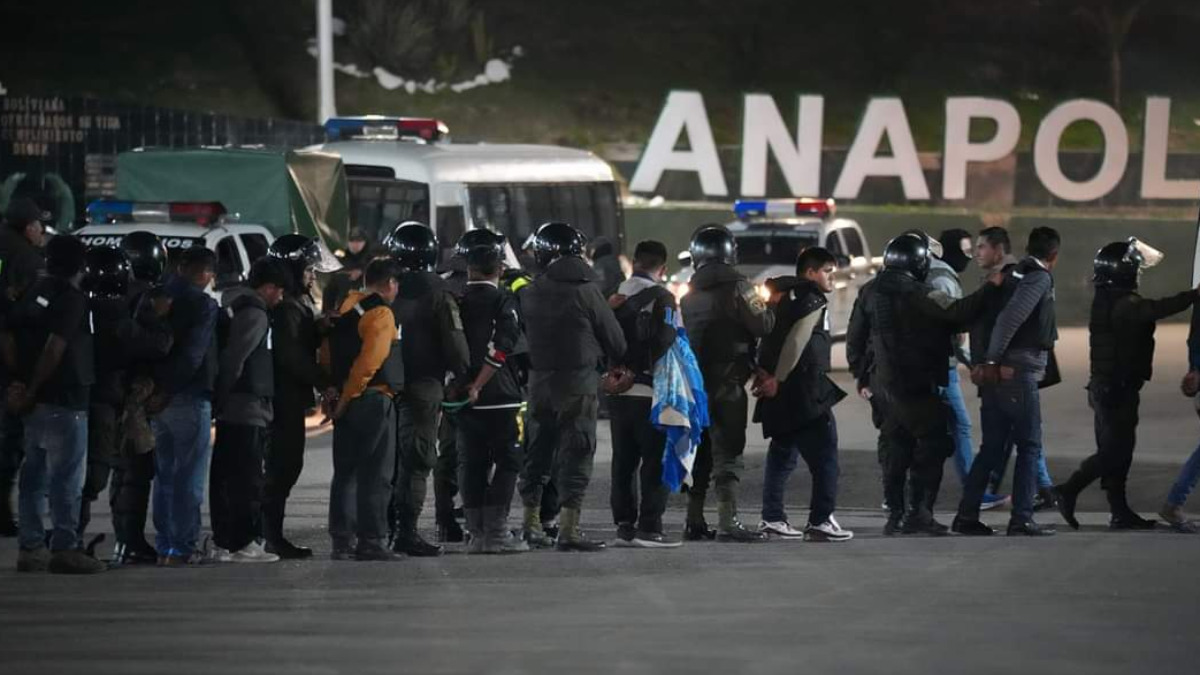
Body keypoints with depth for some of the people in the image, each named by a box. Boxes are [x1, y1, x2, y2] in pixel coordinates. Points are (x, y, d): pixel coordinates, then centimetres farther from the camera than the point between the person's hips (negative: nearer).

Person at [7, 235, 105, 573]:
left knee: (35, 476, 11)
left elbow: (10, 337, 8)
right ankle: (64, 548, -5)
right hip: (64, 400, -8)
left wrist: (20, 383, 0)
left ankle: (31, 548, 13)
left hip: (37, 402, 8)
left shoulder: (34, 293, 12)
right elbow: (54, 348, -19)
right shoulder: (73, 298, -12)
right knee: (67, 479, -5)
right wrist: (31, 391, -11)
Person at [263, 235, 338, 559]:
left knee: (285, 465, 11)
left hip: (290, 398, 10)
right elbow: (293, 355, -21)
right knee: (284, 466, -7)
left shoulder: (298, 303, 17)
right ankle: (270, 536, -5)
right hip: (285, 397, -10)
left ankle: (271, 535, 15)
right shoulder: (284, 307, -16)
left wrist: (324, 322, 3)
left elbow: (309, 342, 19)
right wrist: (325, 382, -16)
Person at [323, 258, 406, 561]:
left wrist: (333, 395, 8)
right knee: (376, 475, -4)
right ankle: (371, 541, -4)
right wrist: (346, 398, -13)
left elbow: (326, 357, 13)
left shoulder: (344, 311, 15)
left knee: (345, 473, 11)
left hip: (346, 404, 8)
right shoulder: (381, 314, -11)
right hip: (373, 400, -8)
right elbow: (369, 362, -19)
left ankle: (342, 541, 13)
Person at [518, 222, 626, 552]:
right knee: (576, 456, -2)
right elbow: (616, 341, -4)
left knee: (537, 452, 16)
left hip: (539, 384, 5)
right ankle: (568, 529, -9)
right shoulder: (586, 291, -11)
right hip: (579, 384, -4)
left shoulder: (529, 293, 0)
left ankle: (531, 522, 26)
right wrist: (616, 364, 16)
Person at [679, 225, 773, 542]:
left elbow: (686, 335, 12)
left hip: (694, 381, 7)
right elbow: (762, 325, -11)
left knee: (700, 452, 13)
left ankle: (694, 521, 16)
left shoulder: (690, 295, 11)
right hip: (726, 382, -7)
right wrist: (769, 308, 7)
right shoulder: (736, 287, -11)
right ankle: (727, 522, -12)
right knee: (727, 453, -6)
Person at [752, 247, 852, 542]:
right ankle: (820, 521, -12)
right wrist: (778, 379, -18)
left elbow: (768, 338, 13)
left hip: (780, 395, 9)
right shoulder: (814, 301, -7)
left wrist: (764, 372, 2)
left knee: (782, 453, 14)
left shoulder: (786, 297, 20)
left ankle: (772, 518, 14)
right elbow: (796, 341, -18)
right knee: (824, 454, -7)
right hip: (805, 393, -9)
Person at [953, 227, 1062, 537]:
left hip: (995, 374, 8)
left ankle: (967, 515, 9)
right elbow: (1010, 318, -20)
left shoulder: (1013, 276, 17)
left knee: (992, 448, 11)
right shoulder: (1041, 279, -8)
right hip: (1019, 373, -8)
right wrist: (992, 361, -14)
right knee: (1029, 447, -1)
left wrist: (985, 363, 11)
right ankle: (1022, 519, -4)